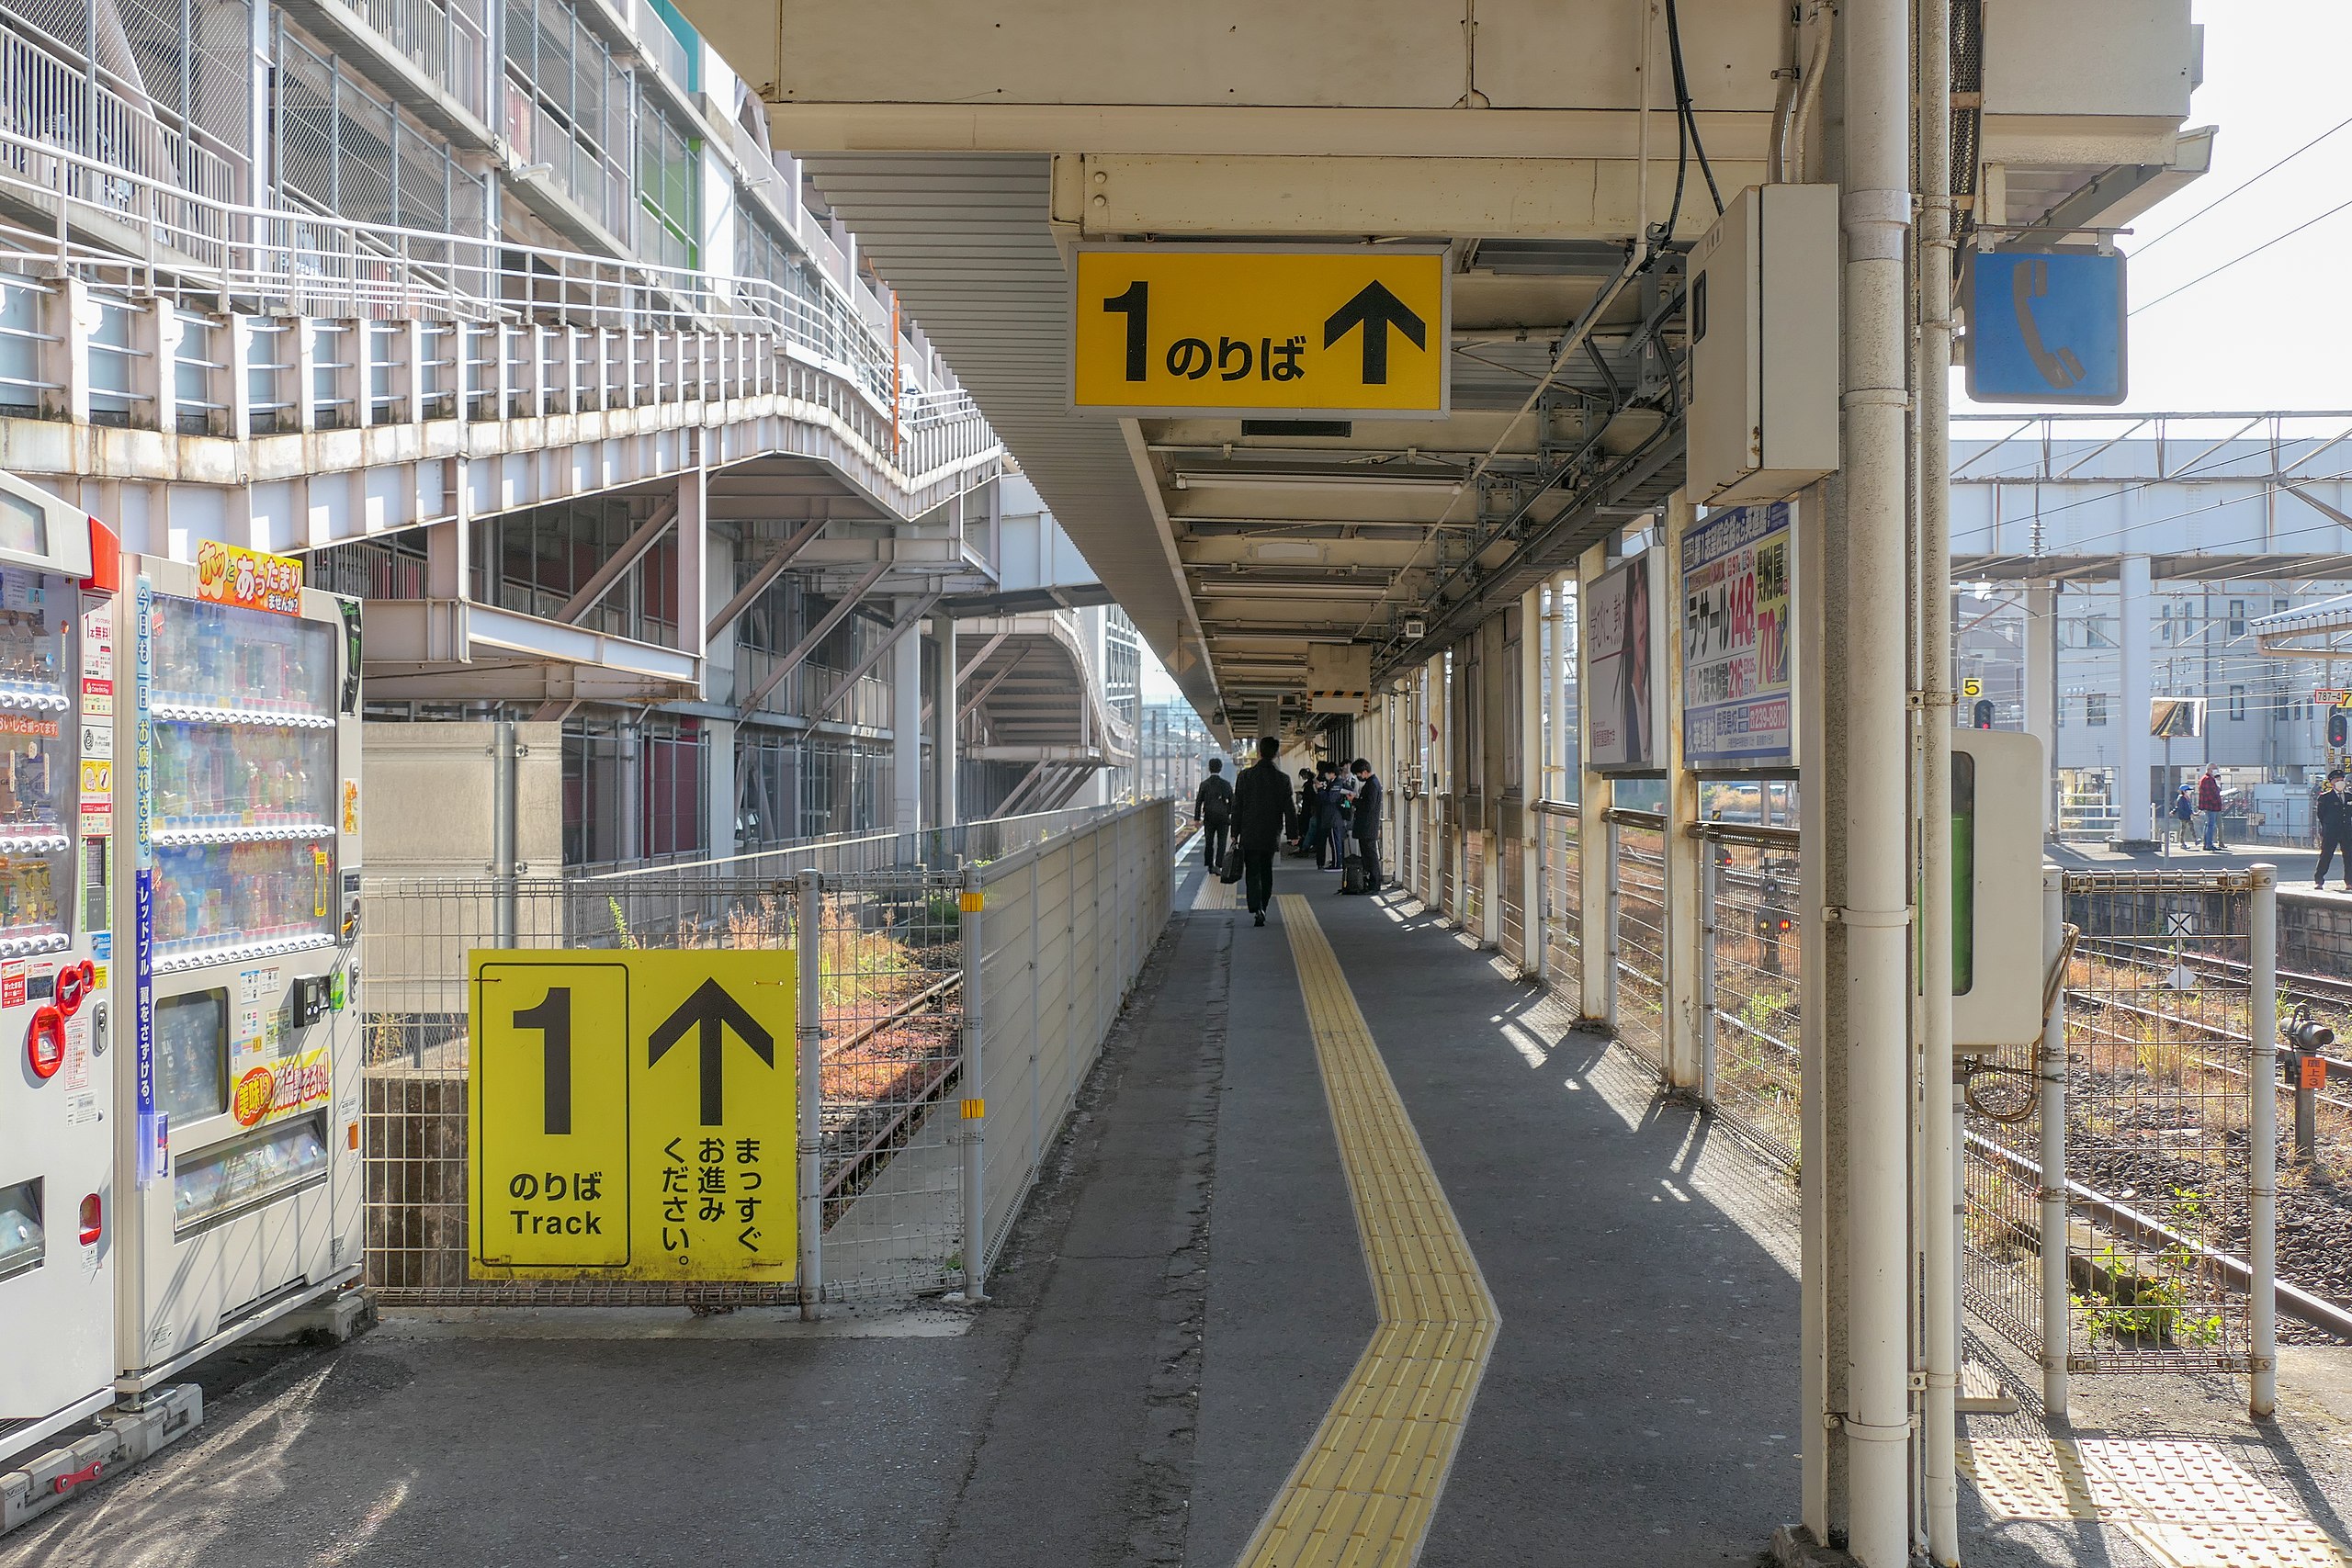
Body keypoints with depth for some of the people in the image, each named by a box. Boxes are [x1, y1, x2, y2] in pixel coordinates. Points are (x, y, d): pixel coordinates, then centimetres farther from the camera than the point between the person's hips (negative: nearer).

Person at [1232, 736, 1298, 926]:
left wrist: (1235, 833, 2)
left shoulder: (1246, 775, -7)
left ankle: (1257, 909, -19)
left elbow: (1237, 806, -4)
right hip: (1271, 834, 2)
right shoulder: (1283, 779, -3)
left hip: (1250, 834, -2)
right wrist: (1292, 834, 6)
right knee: (1266, 871, 16)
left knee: (1252, 872, -1)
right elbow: (1289, 809, -1)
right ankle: (1262, 908, 22)